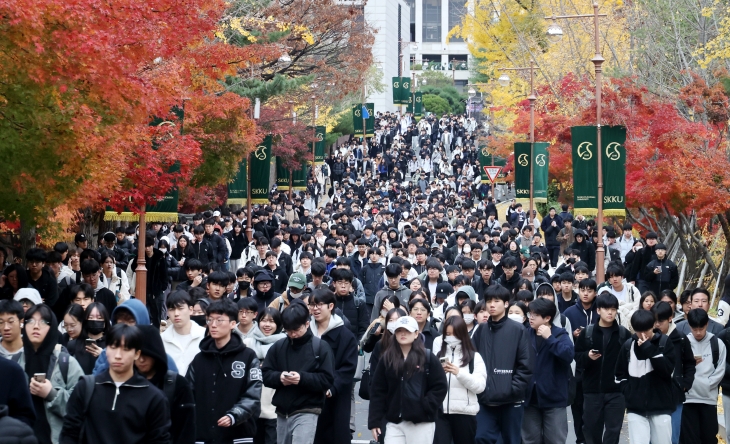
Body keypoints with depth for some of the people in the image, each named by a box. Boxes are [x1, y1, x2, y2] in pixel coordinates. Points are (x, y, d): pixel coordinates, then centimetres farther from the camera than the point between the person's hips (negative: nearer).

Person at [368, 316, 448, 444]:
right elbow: (377, 391, 6)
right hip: (394, 422, 2)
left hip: (422, 422, -2)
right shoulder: (387, 359, 6)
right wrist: (374, 421, 1)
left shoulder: (428, 358, -1)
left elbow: (440, 387, -3)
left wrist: (425, 407, -14)